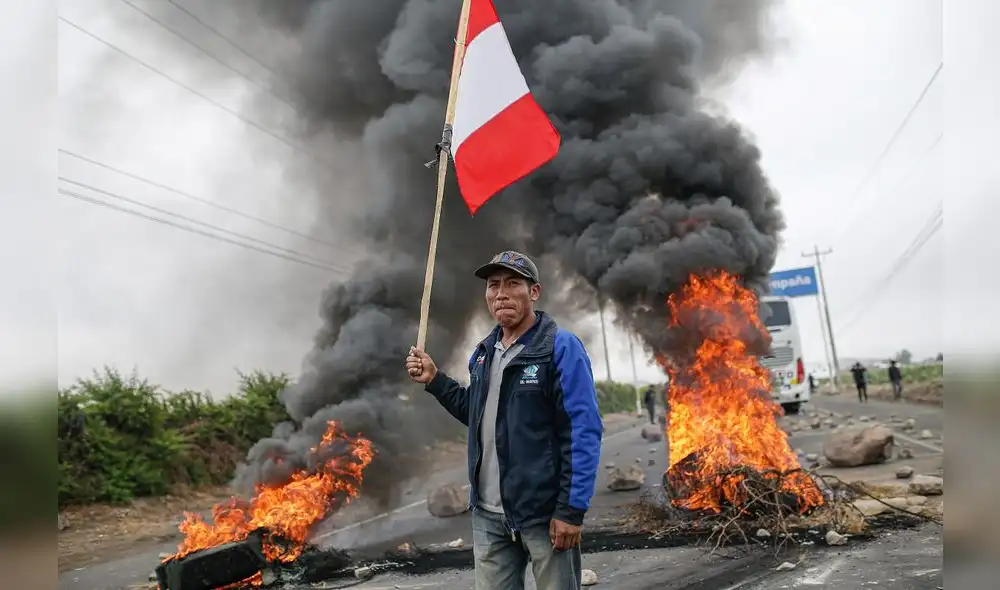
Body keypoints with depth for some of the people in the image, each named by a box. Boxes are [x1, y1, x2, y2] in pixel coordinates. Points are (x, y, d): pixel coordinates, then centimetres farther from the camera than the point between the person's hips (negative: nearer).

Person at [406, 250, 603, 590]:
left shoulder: (560, 347, -12)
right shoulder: (483, 352, 9)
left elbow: (584, 432, -15)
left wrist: (572, 509, -18)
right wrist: (435, 380, 9)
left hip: (544, 513, -6)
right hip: (488, 514, 6)